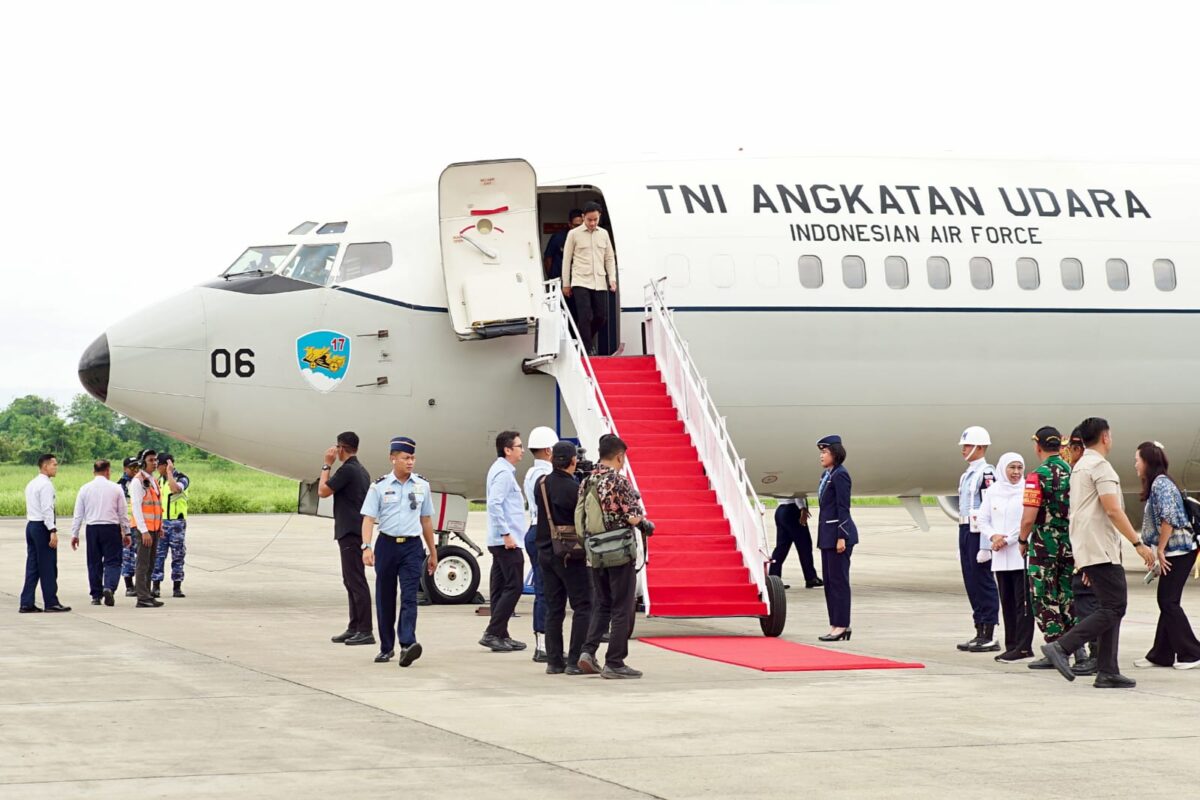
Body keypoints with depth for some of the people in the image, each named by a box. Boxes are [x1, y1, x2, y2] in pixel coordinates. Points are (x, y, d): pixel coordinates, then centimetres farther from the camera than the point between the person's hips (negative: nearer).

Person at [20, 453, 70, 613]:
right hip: (42, 527, -9)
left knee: (32, 565, 8)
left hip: (31, 525, 9)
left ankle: (26, 603, 5)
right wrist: (53, 531, -22)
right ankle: (51, 602, -1)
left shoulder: (31, 484, 17)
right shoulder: (46, 485, -13)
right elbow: (47, 509, -20)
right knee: (48, 566, -4)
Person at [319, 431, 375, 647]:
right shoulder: (362, 471, 16)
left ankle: (366, 631, -12)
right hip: (358, 531, 10)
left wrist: (327, 465, -2)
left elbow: (323, 491, -11)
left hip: (350, 533, -10)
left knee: (356, 581, -10)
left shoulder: (347, 470, -14)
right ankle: (354, 628, 17)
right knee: (352, 581, 14)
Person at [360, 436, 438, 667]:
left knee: (409, 597, -13)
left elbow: (426, 520, 15)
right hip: (387, 544, 0)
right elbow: (368, 518, -6)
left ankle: (407, 645, -25)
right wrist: (366, 547, -20)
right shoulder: (379, 487, 0)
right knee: (385, 598, 8)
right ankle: (386, 647, 19)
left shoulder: (422, 486, 8)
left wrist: (433, 553, 18)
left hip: (412, 546, 0)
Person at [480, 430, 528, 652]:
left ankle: (501, 636, 13)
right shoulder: (503, 473, -14)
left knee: (500, 588, 10)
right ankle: (493, 634, -11)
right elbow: (494, 504, -23)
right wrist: (506, 534, -22)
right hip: (507, 541, -10)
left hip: (501, 541, 10)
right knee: (513, 586, -10)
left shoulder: (502, 470, 18)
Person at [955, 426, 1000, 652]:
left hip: (979, 532, -9)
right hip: (965, 531, 9)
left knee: (983, 582, -6)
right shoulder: (967, 475, 18)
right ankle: (980, 633, 16)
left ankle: (990, 637, -2)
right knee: (971, 583, 11)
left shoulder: (986, 473, -12)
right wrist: (962, 543, 22)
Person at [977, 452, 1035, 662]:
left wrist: (1007, 540, -11)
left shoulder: (1027, 491, -5)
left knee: (1022, 601, -7)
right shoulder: (992, 491, 10)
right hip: (1000, 555, 5)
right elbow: (983, 519, 12)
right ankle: (1011, 646, 13)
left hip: (1021, 552, -5)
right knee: (1007, 601, 8)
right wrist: (993, 536, -6)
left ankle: (1023, 648, -8)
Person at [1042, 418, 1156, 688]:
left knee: (1111, 608, 9)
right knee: (1113, 608, -11)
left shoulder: (1079, 467, 20)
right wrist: (1139, 543, -16)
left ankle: (1108, 673, 5)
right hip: (1101, 550, -10)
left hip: (1086, 550, 10)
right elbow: (1113, 510, -19)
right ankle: (1062, 647, -18)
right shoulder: (1100, 466, -10)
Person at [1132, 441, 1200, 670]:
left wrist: (1160, 550, -17)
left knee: (1169, 602, -7)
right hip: (1174, 551, 10)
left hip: (1178, 549, -10)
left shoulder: (1161, 483, -12)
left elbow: (1168, 519, -21)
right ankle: (1162, 655, 12)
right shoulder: (1157, 483, 18)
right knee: (1166, 602, 10)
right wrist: (1158, 551, 17)